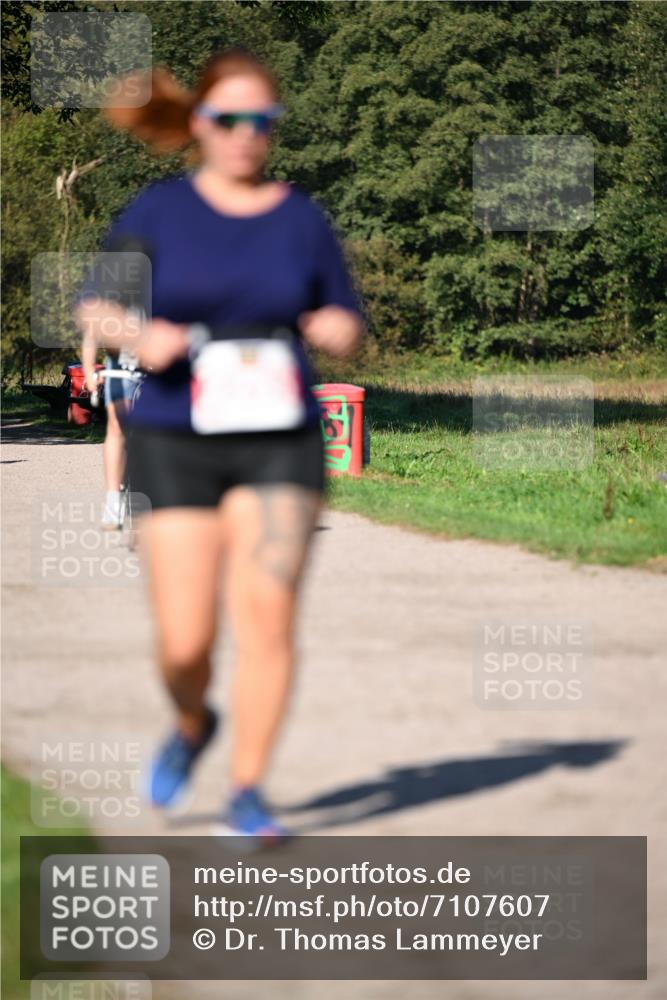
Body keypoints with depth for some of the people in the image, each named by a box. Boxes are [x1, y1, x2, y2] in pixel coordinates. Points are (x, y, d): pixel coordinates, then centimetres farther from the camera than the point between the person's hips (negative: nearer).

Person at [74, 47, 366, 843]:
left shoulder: (302, 218, 6)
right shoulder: (158, 211, 1)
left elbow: (347, 324, 14)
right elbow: (93, 307, 5)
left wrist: (335, 329, -10)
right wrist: (139, 336, -16)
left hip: (278, 446, 1)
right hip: (174, 447, -1)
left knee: (267, 611, -15)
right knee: (184, 642, -4)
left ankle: (247, 793, -5)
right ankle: (192, 725, 31)